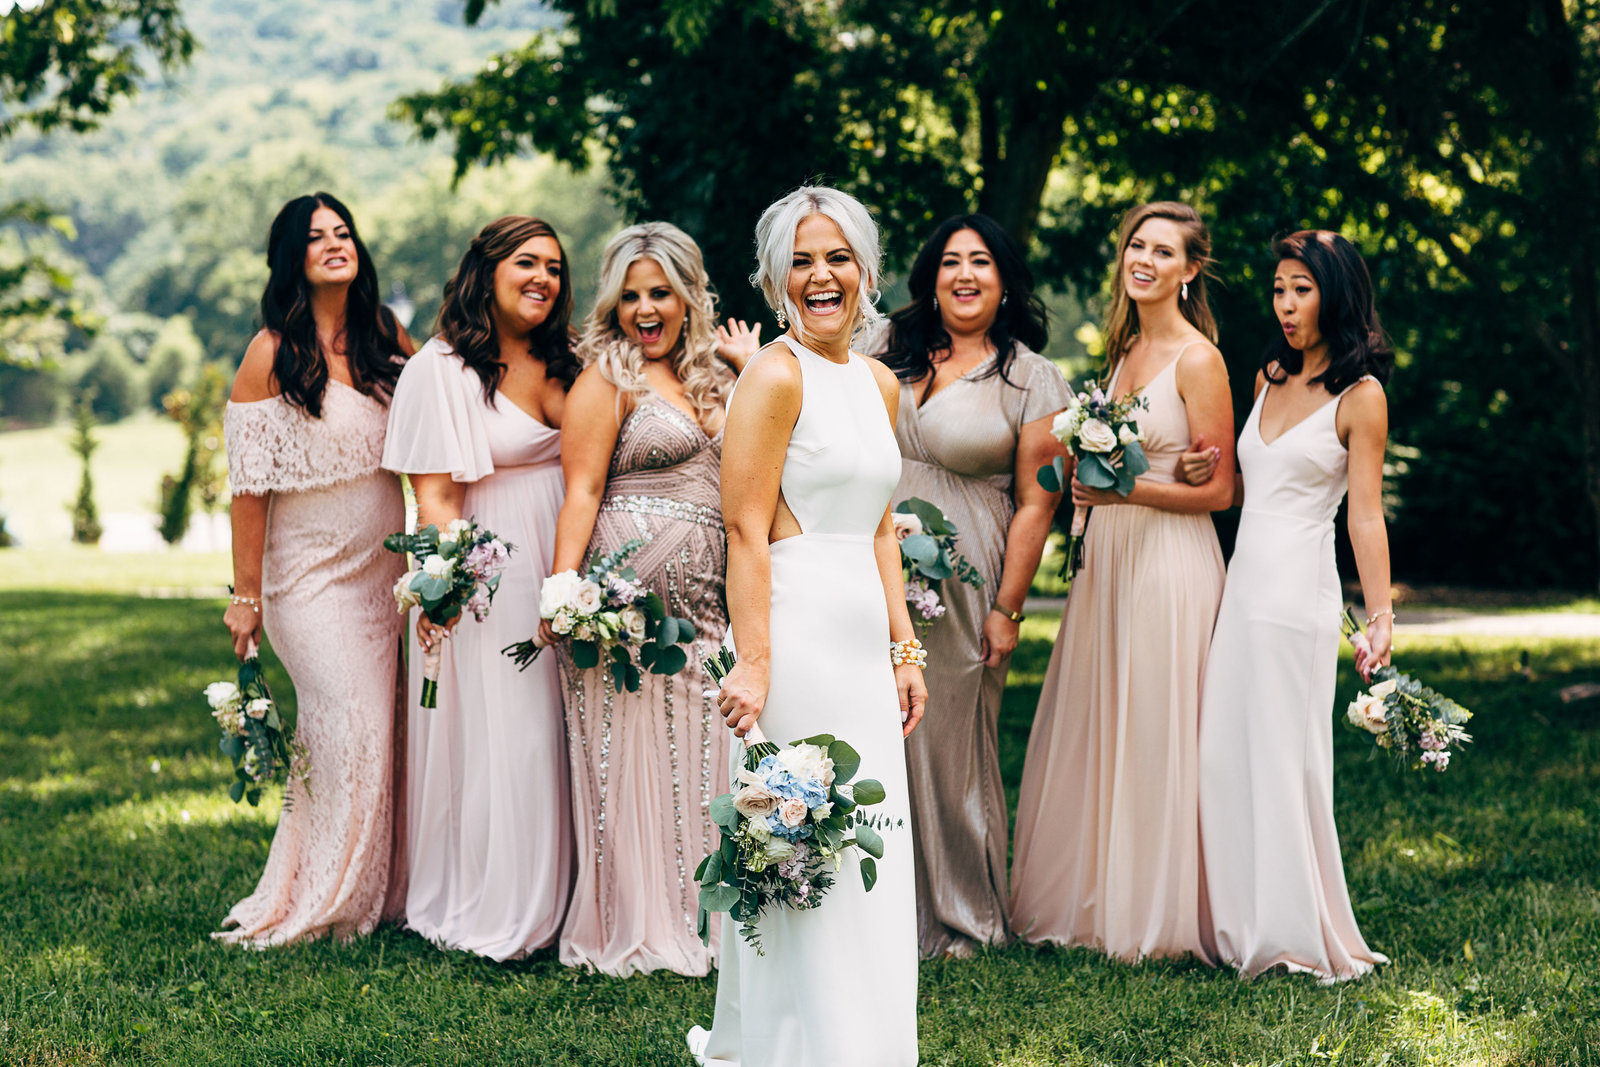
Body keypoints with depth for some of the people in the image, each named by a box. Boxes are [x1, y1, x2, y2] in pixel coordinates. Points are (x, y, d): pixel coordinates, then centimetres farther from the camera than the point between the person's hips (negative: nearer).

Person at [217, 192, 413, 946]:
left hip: (389, 569, 5)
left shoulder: (383, 335, 7)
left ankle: (384, 893, 14)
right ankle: (317, 904, 4)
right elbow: (249, 483, -8)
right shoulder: (272, 353, -7)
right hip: (313, 573, -5)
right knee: (347, 725, -9)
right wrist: (245, 594, -9)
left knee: (393, 727, 2)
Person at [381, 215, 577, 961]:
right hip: (483, 581, -6)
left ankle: (546, 906, 19)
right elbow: (433, 495, -11)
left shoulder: (564, 367, 13)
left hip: (561, 576, 6)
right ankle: (487, 919, 8)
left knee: (554, 740, 9)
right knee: (492, 741, -2)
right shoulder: (442, 369, -6)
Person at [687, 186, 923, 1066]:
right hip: (798, 630, -8)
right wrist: (751, 663, -20)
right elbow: (746, 531, -14)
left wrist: (904, 648, 15)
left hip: (864, 641, 8)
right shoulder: (775, 375, -9)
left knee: (867, 854, 11)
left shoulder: (879, 383, 15)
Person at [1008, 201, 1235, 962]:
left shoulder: (1197, 359, -10)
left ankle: (1155, 919, 9)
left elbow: (1216, 489, -11)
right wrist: (1081, 476, 5)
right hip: (1106, 557, 8)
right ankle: (1093, 903, 21)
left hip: (1169, 562, -8)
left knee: (1152, 737, -2)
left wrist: (1126, 491, -20)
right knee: (1093, 733, 10)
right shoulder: (1124, 349, 13)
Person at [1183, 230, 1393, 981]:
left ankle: (1300, 937, 6)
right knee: (1222, 754, 5)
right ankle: (1244, 927, 14)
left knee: (1284, 760, -4)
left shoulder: (1360, 395, -4)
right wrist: (1209, 474, 6)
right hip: (1242, 581, 7)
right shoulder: (1269, 378, 16)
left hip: (1299, 588, -7)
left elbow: (1366, 514, -8)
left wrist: (1380, 614, -15)